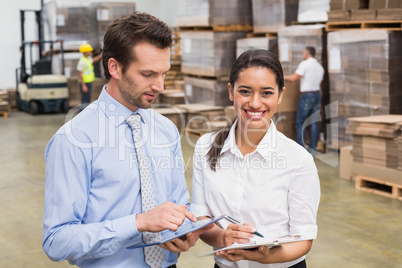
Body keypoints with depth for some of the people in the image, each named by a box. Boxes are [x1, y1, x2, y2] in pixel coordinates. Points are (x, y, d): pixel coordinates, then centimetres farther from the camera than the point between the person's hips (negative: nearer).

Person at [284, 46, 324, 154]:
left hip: (306, 96, -7)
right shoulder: (320, 67, 13)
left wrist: (284, 77, 4)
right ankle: (313, 148, 8)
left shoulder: (305, 64, -10)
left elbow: (294, 78, -16)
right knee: (313, 122, 8)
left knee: (300, 122, 0)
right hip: (317, 94, 7)